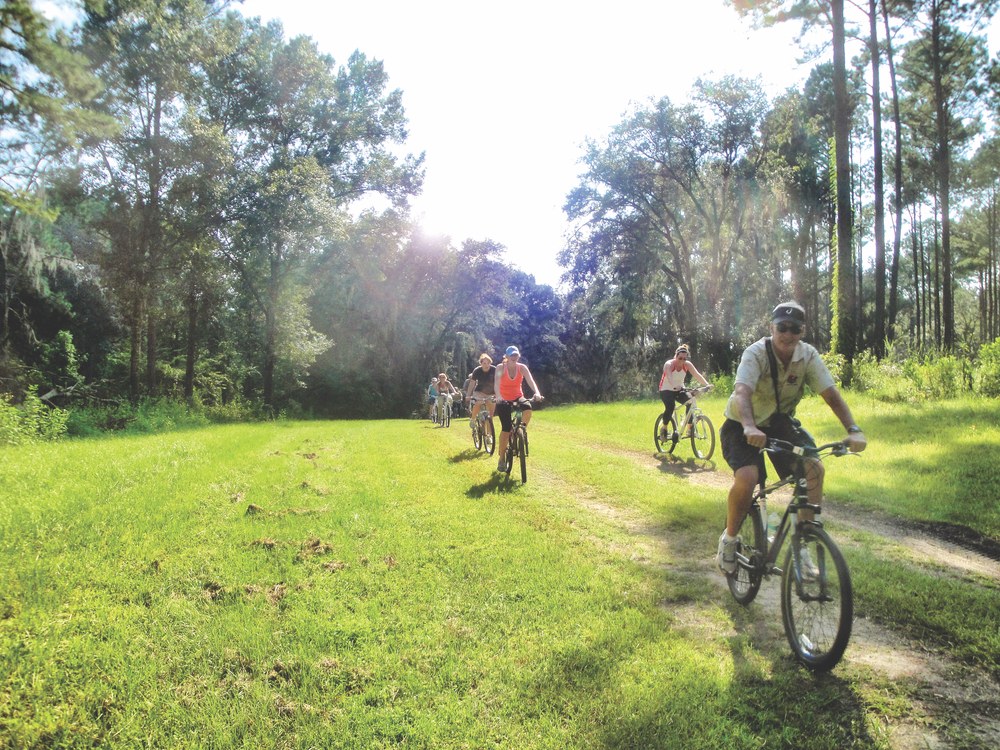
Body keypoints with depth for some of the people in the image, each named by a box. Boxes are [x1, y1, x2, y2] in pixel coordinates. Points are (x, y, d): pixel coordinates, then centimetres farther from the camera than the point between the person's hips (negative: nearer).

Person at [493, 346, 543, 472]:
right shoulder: (501, 368, -11)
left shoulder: (522, 368, -5)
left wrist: (537, 393, -39)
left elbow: (530, 381, -19)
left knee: (527, 408, -34)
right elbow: (496, 385, -24)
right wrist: (499, 397, -43)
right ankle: (501, 459, 1)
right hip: (504, 400, -2)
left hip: (518, 397, 2)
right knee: (506, 429, -13)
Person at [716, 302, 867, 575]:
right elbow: (742, 392, -41)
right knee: (747, 477, -28)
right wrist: (750, 428, -59)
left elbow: (831, 394, -19)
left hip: (780, 422, 4)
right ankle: (729, 538, -1)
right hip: (743, 426, -4)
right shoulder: (756, 353, -24)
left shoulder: (808, 356, -12)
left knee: (814, 467, -18)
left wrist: (853, 429, -35)